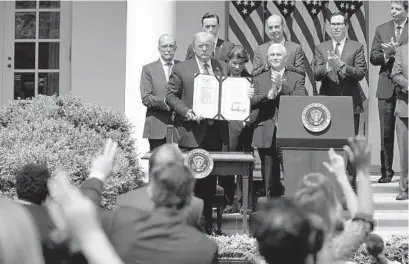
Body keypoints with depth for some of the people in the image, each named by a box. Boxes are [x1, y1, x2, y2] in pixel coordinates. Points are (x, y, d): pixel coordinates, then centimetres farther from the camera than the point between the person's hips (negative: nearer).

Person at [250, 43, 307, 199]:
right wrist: (269, 95, -12)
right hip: (267, 137, 2)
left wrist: (281, 86, -14)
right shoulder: (259, 80, 15)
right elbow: (253, 105, 4)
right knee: (270, 182, 3)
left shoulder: (297, 79, 10)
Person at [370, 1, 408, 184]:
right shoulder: (381, 30, 12)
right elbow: (373, 57, 8)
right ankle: (386, 171, 11)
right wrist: (386, 54, -11)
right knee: (386, 133, 5)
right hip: (386, 88, 3)